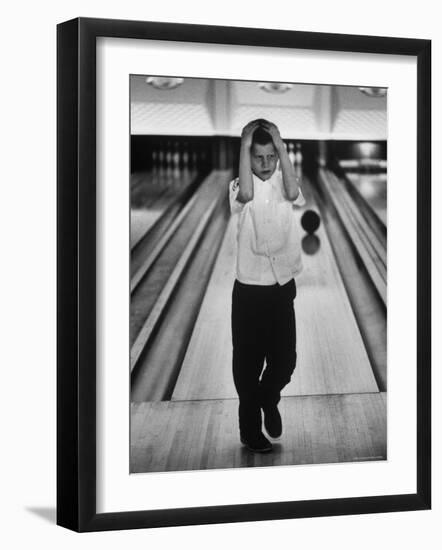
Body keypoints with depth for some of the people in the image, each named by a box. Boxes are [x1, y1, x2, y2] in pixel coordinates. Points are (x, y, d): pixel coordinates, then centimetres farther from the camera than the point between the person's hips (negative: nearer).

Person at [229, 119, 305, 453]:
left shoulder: (285, 184, 1)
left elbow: (293, 194, -23)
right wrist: (245, 145, -26)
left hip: (283, 287, 2)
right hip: (249, 289, -2)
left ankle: (268, 398, 38)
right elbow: (246, 195, -30)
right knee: (248, 362, 7)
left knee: (285, 360, 6)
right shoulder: (239, 187, -6)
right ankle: (250, 428, 24)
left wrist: (281, 146, -22)